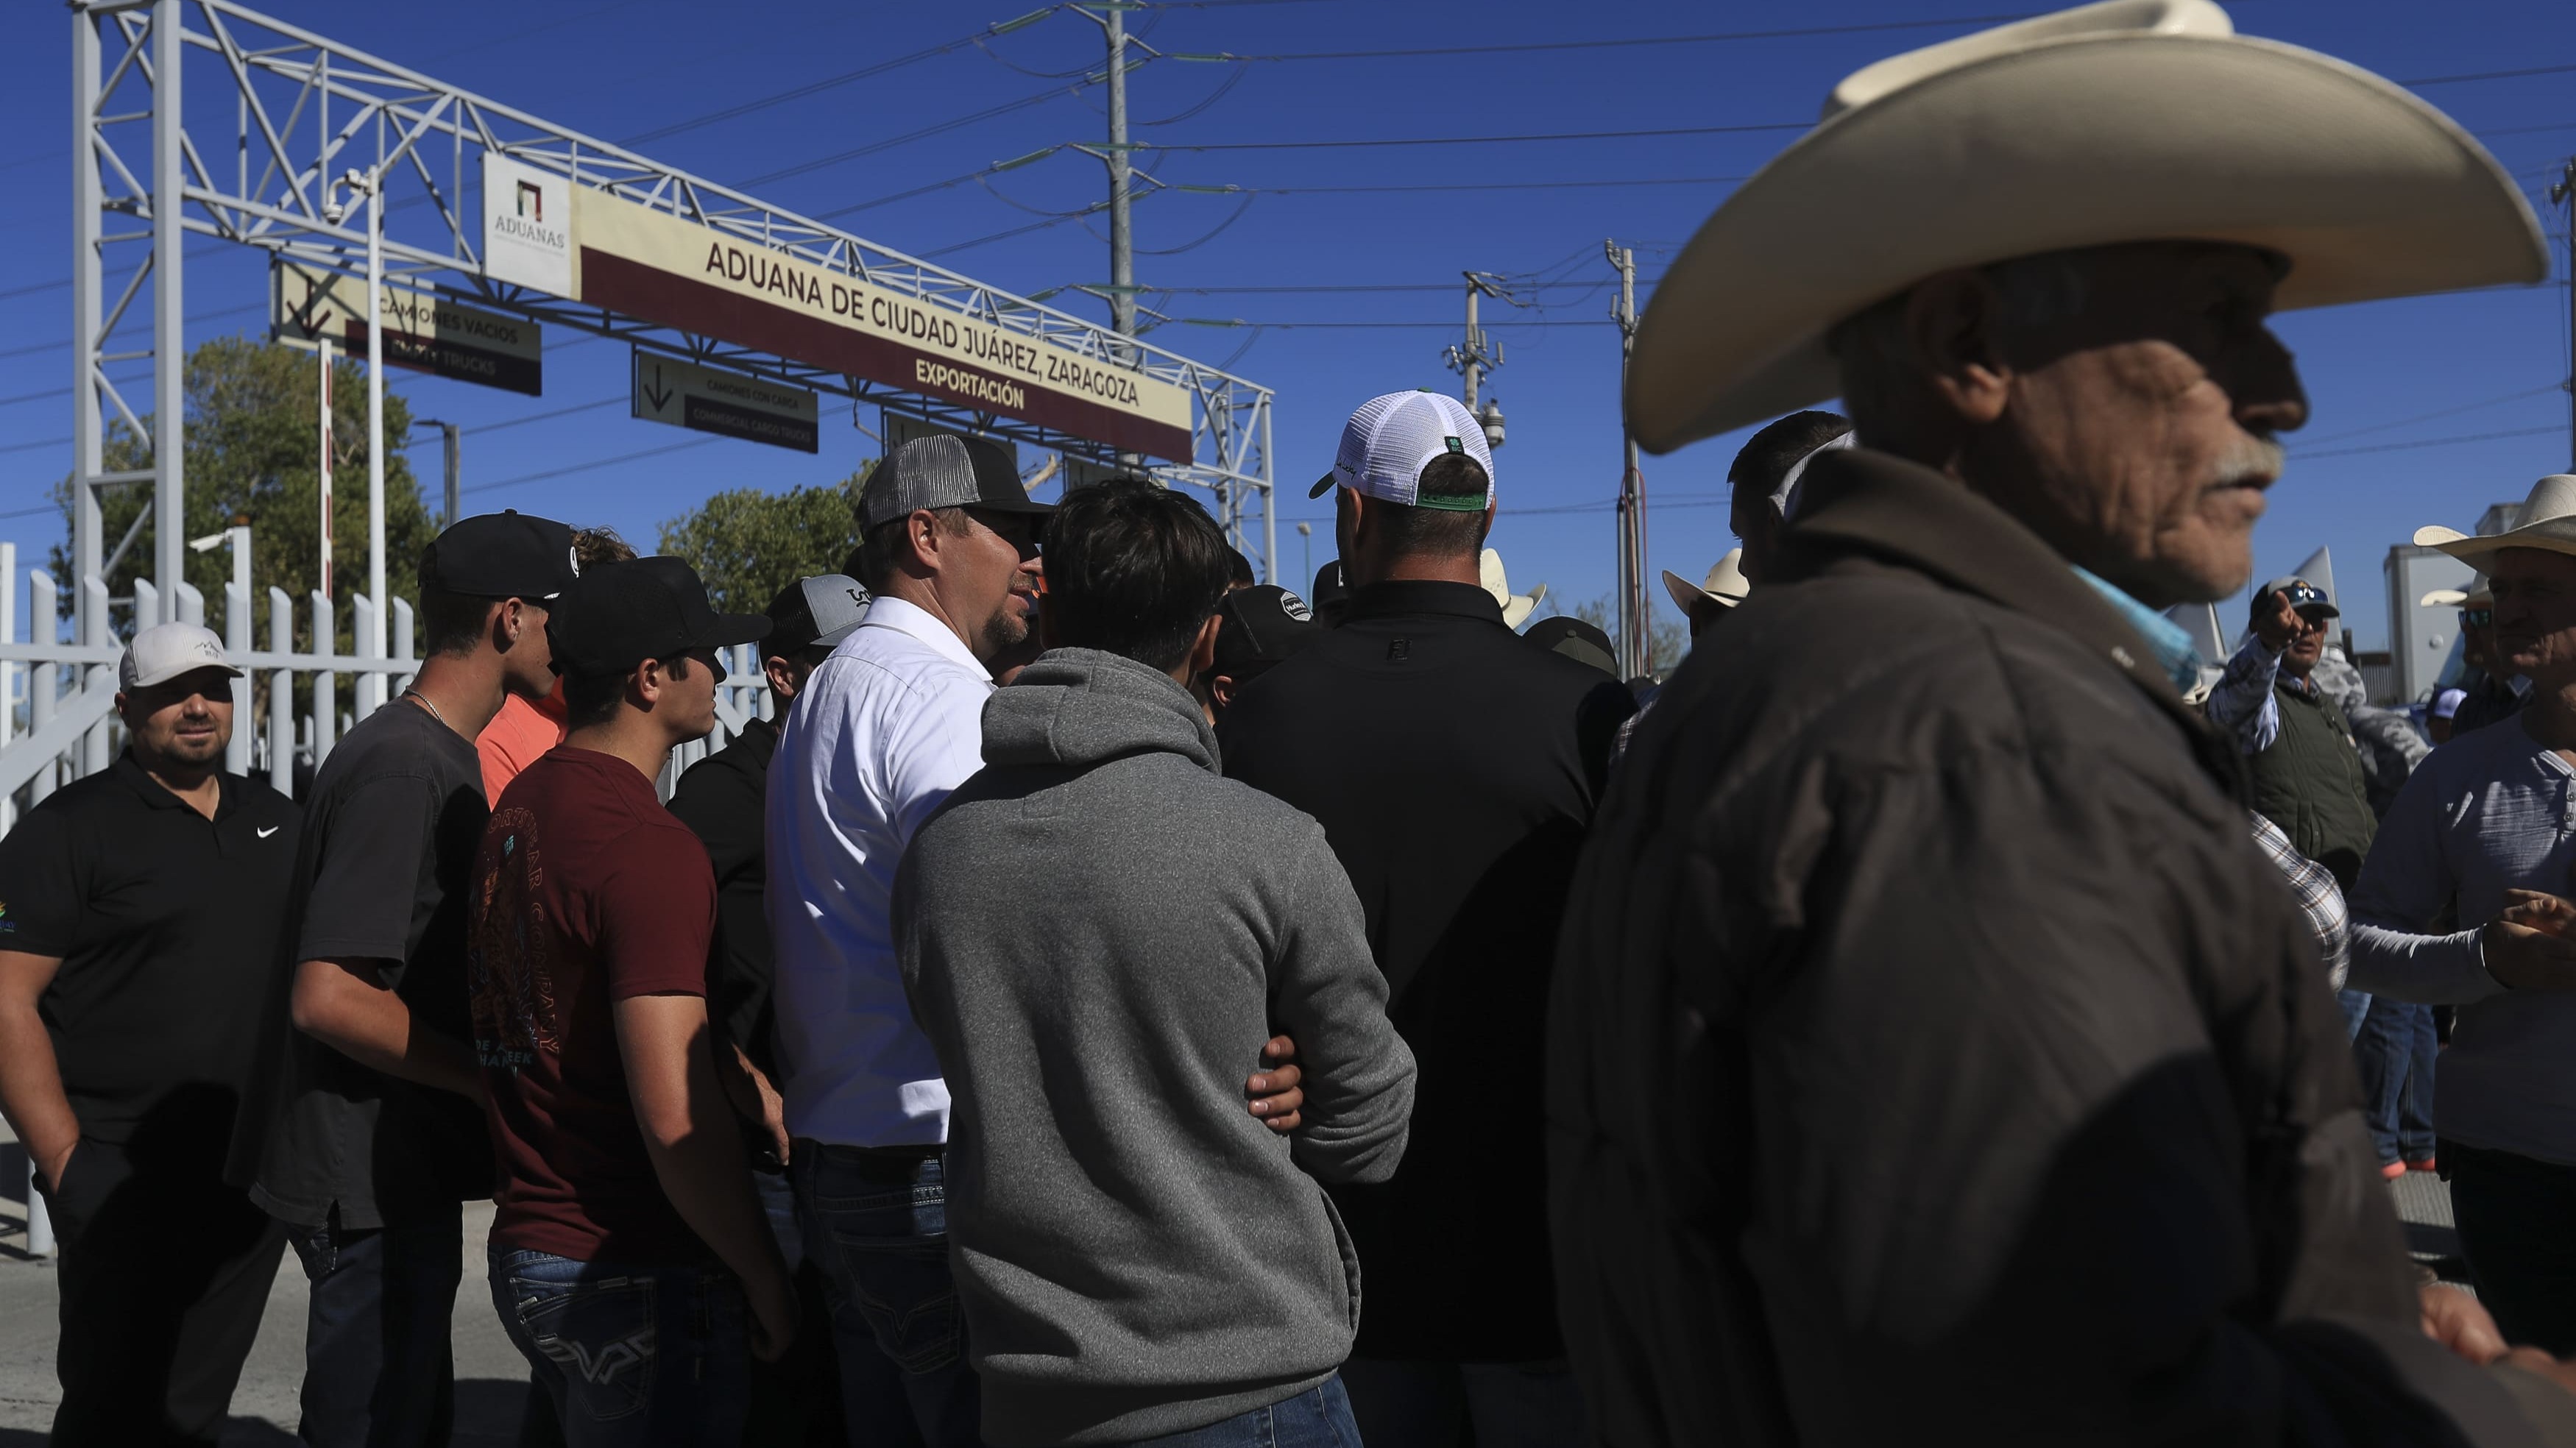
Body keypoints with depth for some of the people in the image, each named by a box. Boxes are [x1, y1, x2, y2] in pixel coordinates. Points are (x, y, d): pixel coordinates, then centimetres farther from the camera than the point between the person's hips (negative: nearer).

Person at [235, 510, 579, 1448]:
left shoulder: (437, 755, 12)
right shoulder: (403, 766, -20)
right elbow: (330, 998, -25)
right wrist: (491, 1082, -16)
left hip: (405, 1169, 10)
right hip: (373, 1187, -10)